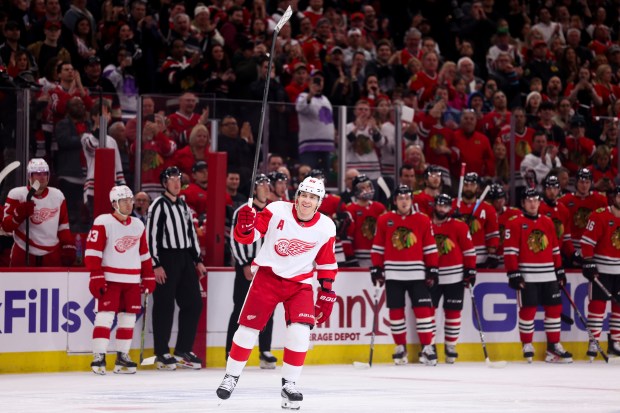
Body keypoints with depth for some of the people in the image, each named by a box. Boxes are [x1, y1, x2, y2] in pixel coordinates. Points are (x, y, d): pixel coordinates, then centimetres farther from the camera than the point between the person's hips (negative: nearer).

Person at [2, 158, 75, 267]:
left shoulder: (58, 196, 7)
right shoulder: (17, 194, -6)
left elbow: (63, 226, 13)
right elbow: (6, 225, -9)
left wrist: (69, 248, 5)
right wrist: (20, 213, -26)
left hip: (52, 255, 3)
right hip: (23, 254, -3)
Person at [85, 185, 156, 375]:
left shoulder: (138, 225, 12)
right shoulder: (103, 223, -7)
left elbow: (144, 254, 19)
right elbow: (92, 251, -11)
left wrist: (149, 278, 15)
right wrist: (96, 277, -16)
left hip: (132, 281, 6)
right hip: (110, 279, -6)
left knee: (128, 317, 6)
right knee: (105, 315, -11)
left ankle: (122, 357, 14)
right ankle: (98, 356, -9)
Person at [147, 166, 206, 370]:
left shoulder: (183, 206, 16)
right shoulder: (158, 206, -7)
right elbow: (151, 236, -13)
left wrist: (197, 260, 17)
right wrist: (156, 265, -17)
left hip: (185, 259, 8)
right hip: (166, 260, -8)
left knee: (193, 303, 6)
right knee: (165, 306, -5)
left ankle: (183, 350, 14)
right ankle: (162, 354, 1)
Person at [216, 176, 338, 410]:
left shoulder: (326, 228, -6)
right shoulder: (277, 211, -14)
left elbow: (327, 265, 5)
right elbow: (246, 237, -12)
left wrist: (326, 294, 4)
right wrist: (245, 226, -33)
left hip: (300, 282, 1)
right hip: (268, 275, -1)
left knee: (300, 332, -14)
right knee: (249, 326, 0)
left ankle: (289, 384, 0)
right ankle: (231, 376, 18)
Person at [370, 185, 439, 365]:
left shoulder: (423, 221, 2)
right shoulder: (384, 220, 3)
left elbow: (430, 247, 5)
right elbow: (378, 247, 7)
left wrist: (433, 269, 1)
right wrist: (376, 268, 4)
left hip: (417, 274, -1)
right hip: (393, 274, 1)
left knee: (423, 309, -5)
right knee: (395, 310, 5)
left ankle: (427, 347, -1)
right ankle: (400, 348, 15)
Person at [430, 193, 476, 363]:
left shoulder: (459, 226, -1)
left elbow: (469, 249, 1)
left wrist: (470, 270, -3)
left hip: (454, 277, -1)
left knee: (453, 311, 4)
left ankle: (450, 346, 14)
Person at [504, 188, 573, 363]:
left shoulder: (547, 223, 13)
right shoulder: (515, 224, -4)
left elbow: (555, 249, 18)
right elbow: (510, 251, -8)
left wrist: (560, 270, 15)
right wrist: (513, 274, -13)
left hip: (548, 275, 5)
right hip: (527, 276, -5)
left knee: (554, 308, 5)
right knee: (528, 309, -4)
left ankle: (554, 346, 12)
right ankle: (527, 346, 7)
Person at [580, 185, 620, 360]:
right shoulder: (600, 216, -11)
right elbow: (587, 241, -12)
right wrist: (588, 263, -16)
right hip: (601, 268, -5)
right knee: (598, 304, -6)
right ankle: (593, 342, -2)